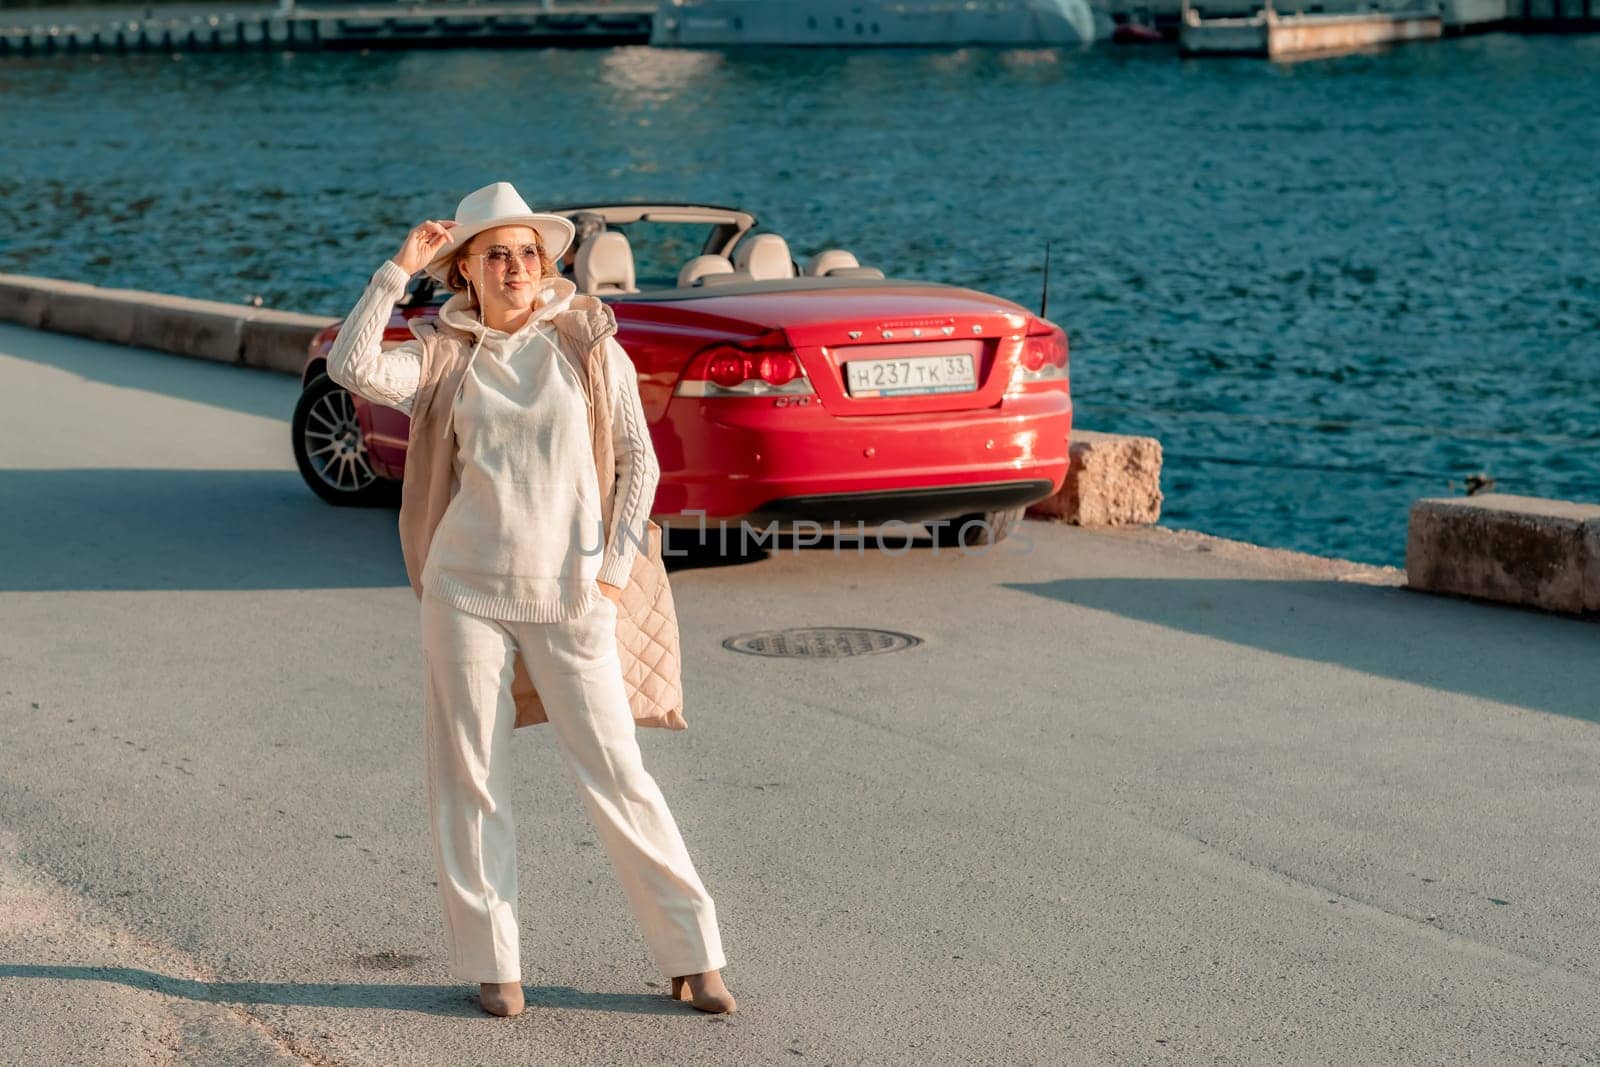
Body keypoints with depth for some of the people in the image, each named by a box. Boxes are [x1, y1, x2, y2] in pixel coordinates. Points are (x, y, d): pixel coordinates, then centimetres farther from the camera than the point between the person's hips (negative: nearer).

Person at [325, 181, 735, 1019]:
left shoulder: (589, 345, 1)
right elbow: (351, 367, -15)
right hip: (468, 590, 1)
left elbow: (640, 462, 6)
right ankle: (491, 962, 14)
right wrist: (398, 269, -12)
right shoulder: (443, 357, 3)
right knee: (471, 777, 4)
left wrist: (616, 565, -1)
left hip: (568, 597, -1)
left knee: (614, 773, -1)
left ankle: (691, 952, 7)